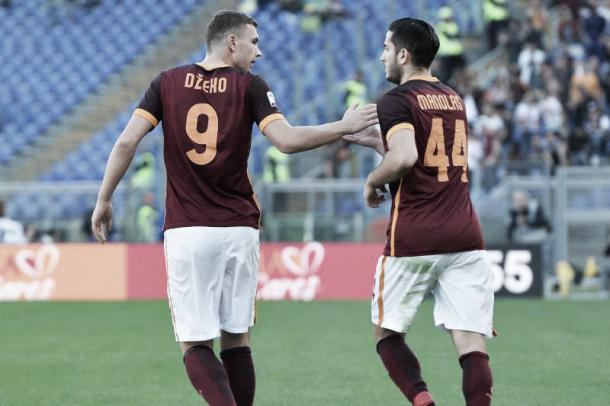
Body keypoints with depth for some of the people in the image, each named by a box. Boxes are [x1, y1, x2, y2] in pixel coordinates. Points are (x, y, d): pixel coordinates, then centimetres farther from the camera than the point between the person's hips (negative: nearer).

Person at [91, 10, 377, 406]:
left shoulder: (167, 83, 5)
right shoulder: (250, 87, -1)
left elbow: (127, 142, -3)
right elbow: (287, 140, -13)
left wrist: (104, 201, 5)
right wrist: (345, 127, -2)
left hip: (186, 232, 0)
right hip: (239, 229, 0)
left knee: (195, 345, -1)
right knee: (236, 341, 12)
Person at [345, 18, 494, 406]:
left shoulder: (396, 101, -5)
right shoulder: (455, 99, 17)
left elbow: (405, 158, -22)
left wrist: (373, 180, -5)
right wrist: (374, 140, 32)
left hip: (413, 240, -5)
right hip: (465, 238, 5)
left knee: (388, 334, 11)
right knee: (472, 344, -4)